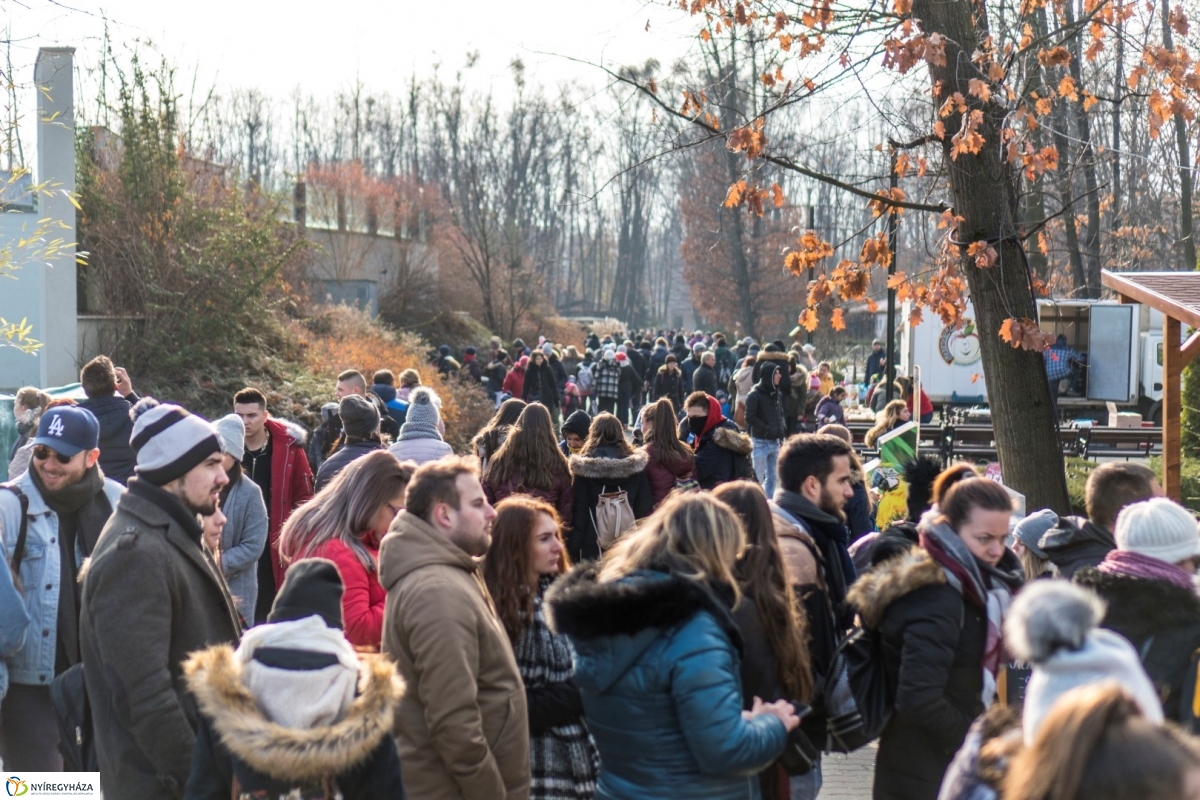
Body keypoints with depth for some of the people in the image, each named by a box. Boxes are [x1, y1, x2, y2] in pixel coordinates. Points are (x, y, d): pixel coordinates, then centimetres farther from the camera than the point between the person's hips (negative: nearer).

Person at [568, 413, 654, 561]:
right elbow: (645, 508, 4)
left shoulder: (585, 466, -4)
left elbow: (579, 509, -5)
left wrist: (573, 548, -1)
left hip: (594, 543, -2)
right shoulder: (636, 464, 2)